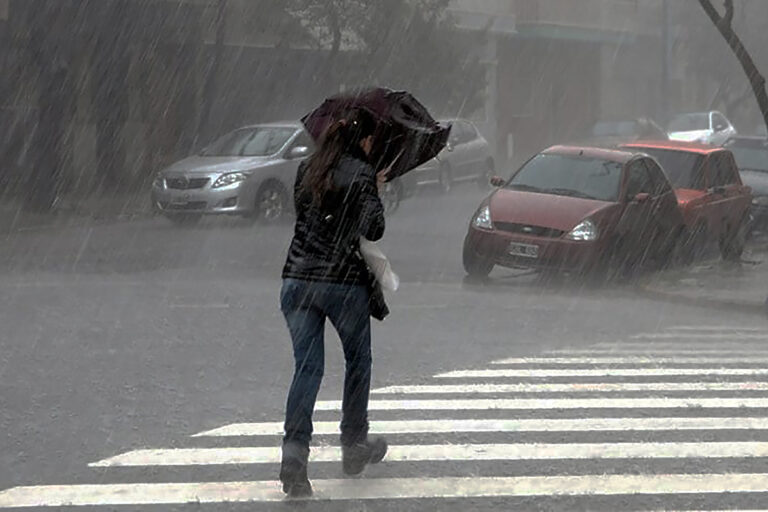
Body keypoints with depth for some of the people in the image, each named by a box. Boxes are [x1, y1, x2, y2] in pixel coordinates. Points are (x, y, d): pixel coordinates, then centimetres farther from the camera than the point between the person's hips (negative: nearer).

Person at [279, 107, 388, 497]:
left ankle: (294, 451, -14)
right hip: (344, 281, -4)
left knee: (306, 366, 3)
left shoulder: (307, 169, 10)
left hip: (297, 279, 4)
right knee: (358, 361, 17)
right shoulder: (361, 173, -7)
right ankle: (354, 445, 27)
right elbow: (374, 230, -14)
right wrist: (375, 196, 4)